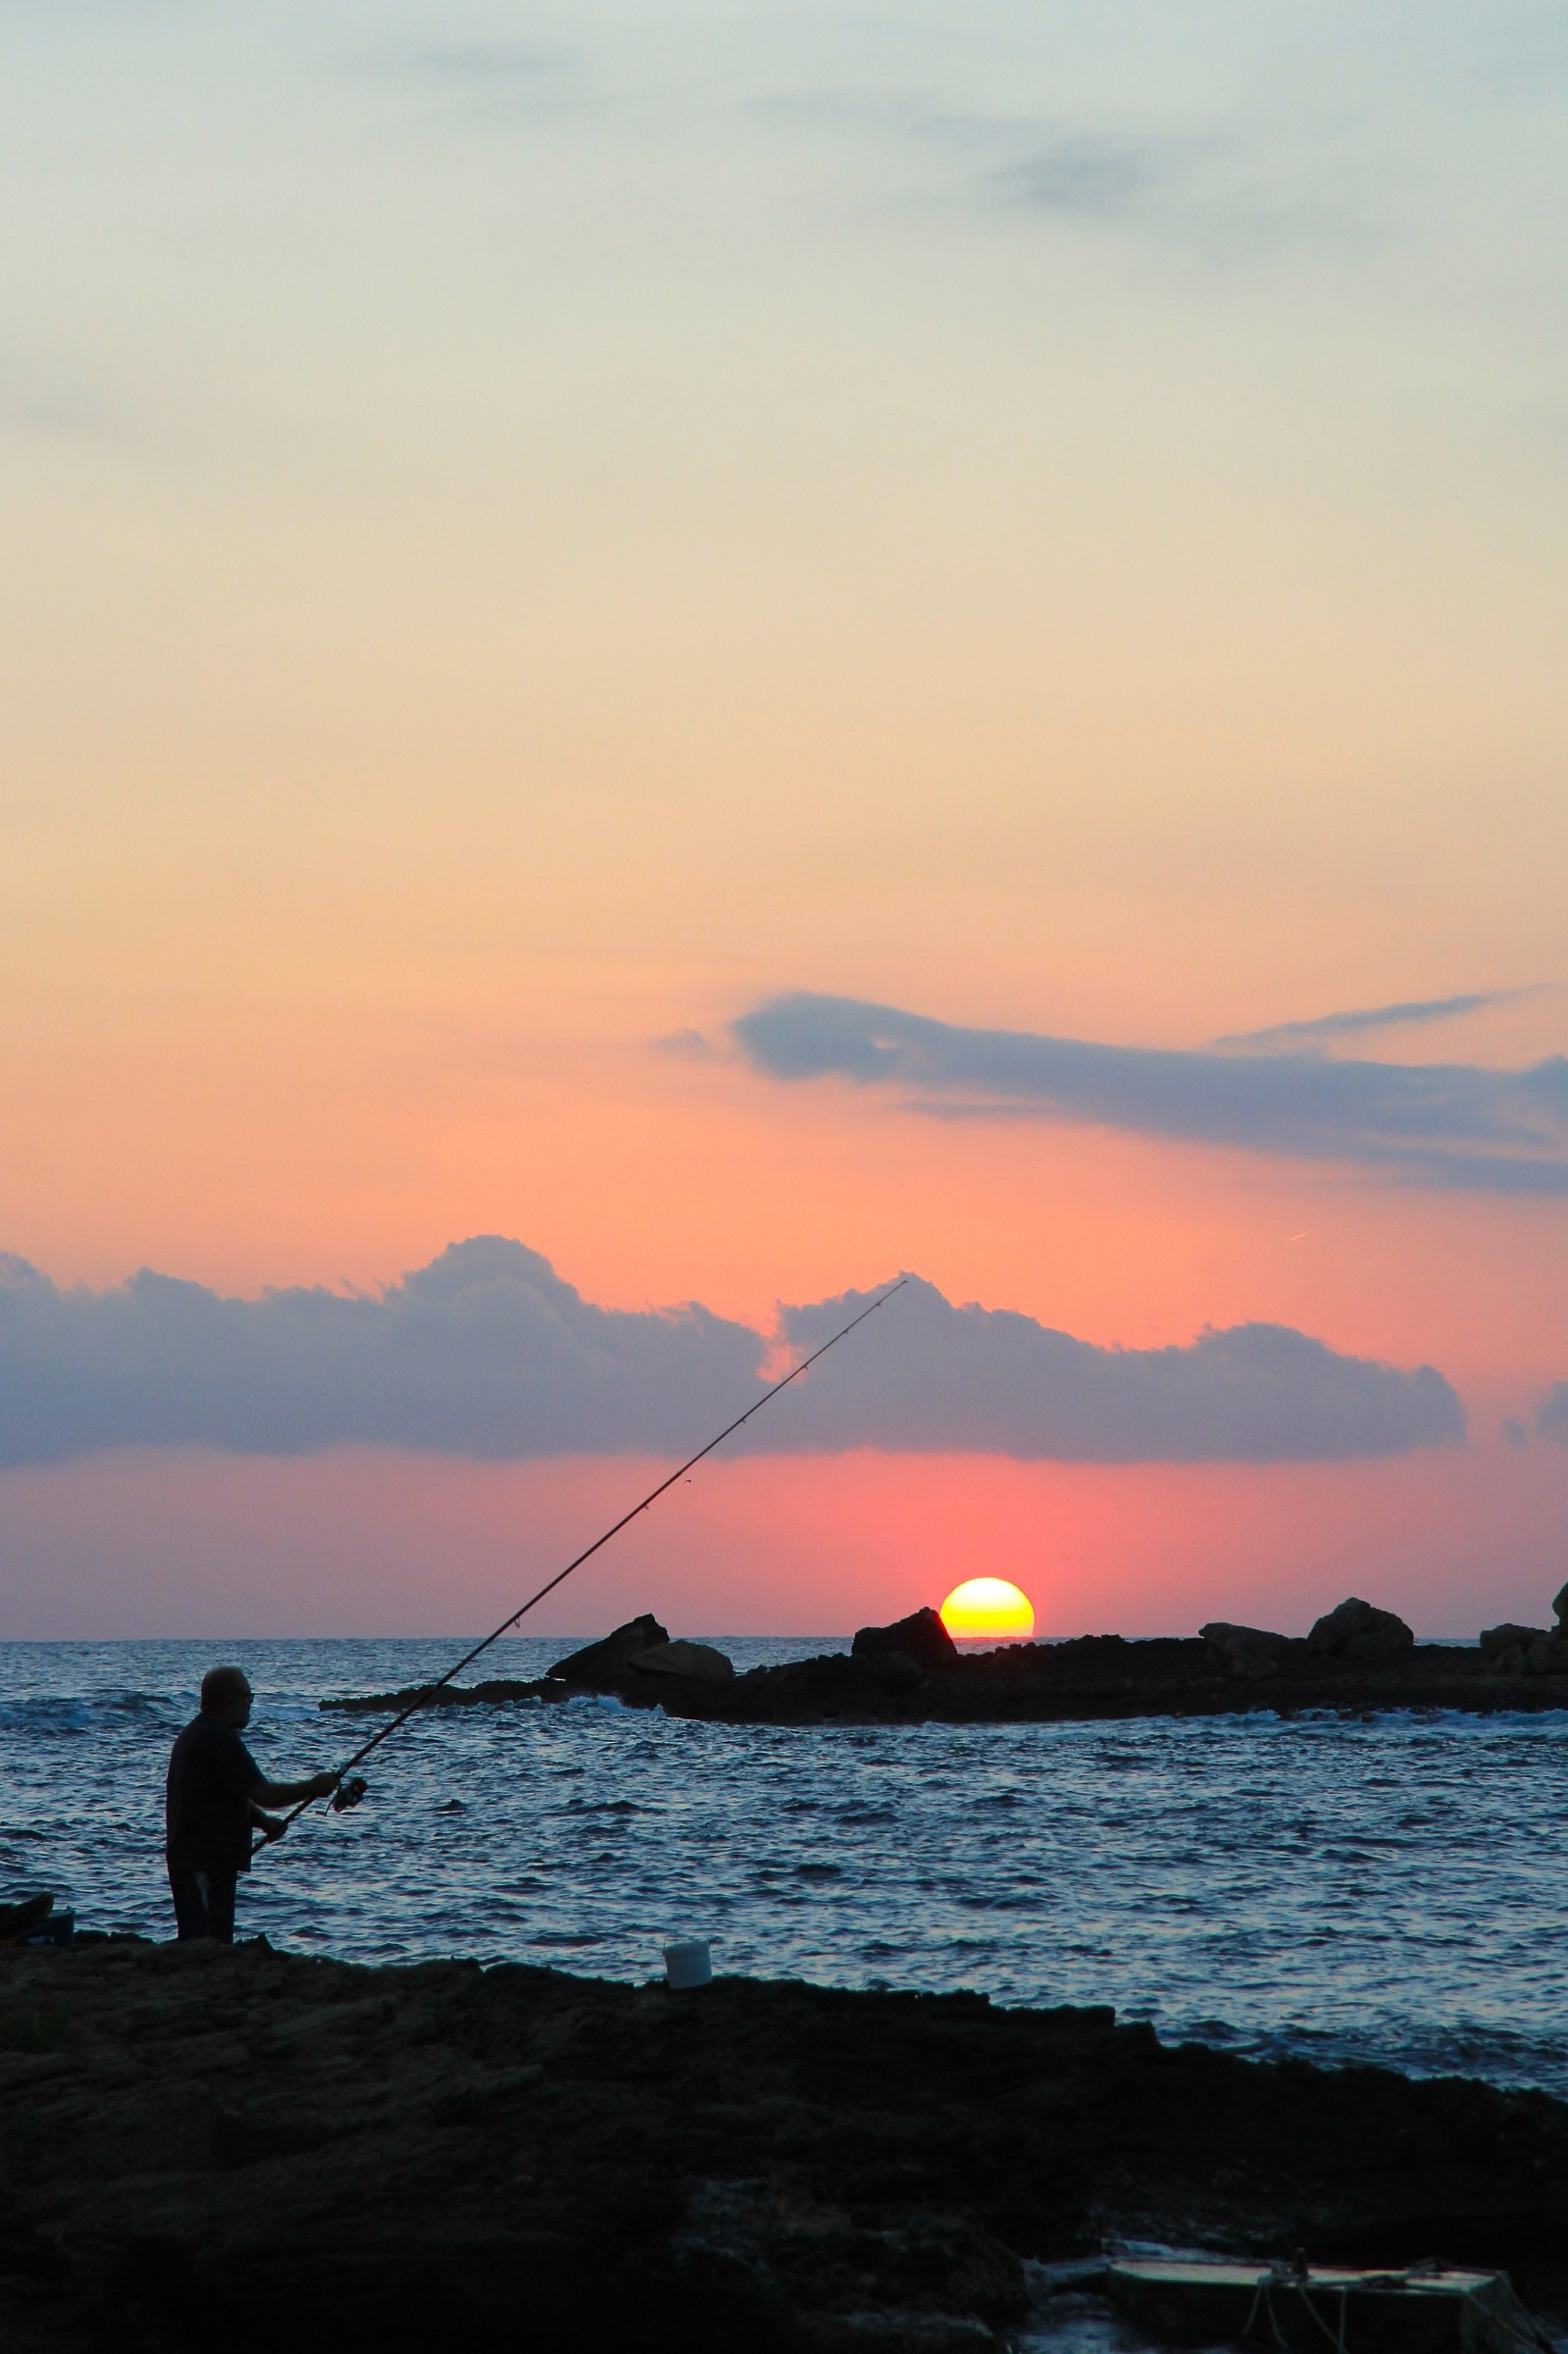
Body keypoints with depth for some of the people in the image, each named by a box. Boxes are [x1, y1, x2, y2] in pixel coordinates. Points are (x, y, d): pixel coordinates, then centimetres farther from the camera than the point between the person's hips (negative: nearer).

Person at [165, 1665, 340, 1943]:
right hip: (204, 1865, -10)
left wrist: (263, 1820, 6)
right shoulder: (219, 1739, -16)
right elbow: (262, 1793, -18)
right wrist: (313, 1788, -5)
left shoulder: (195, 1734, 17)